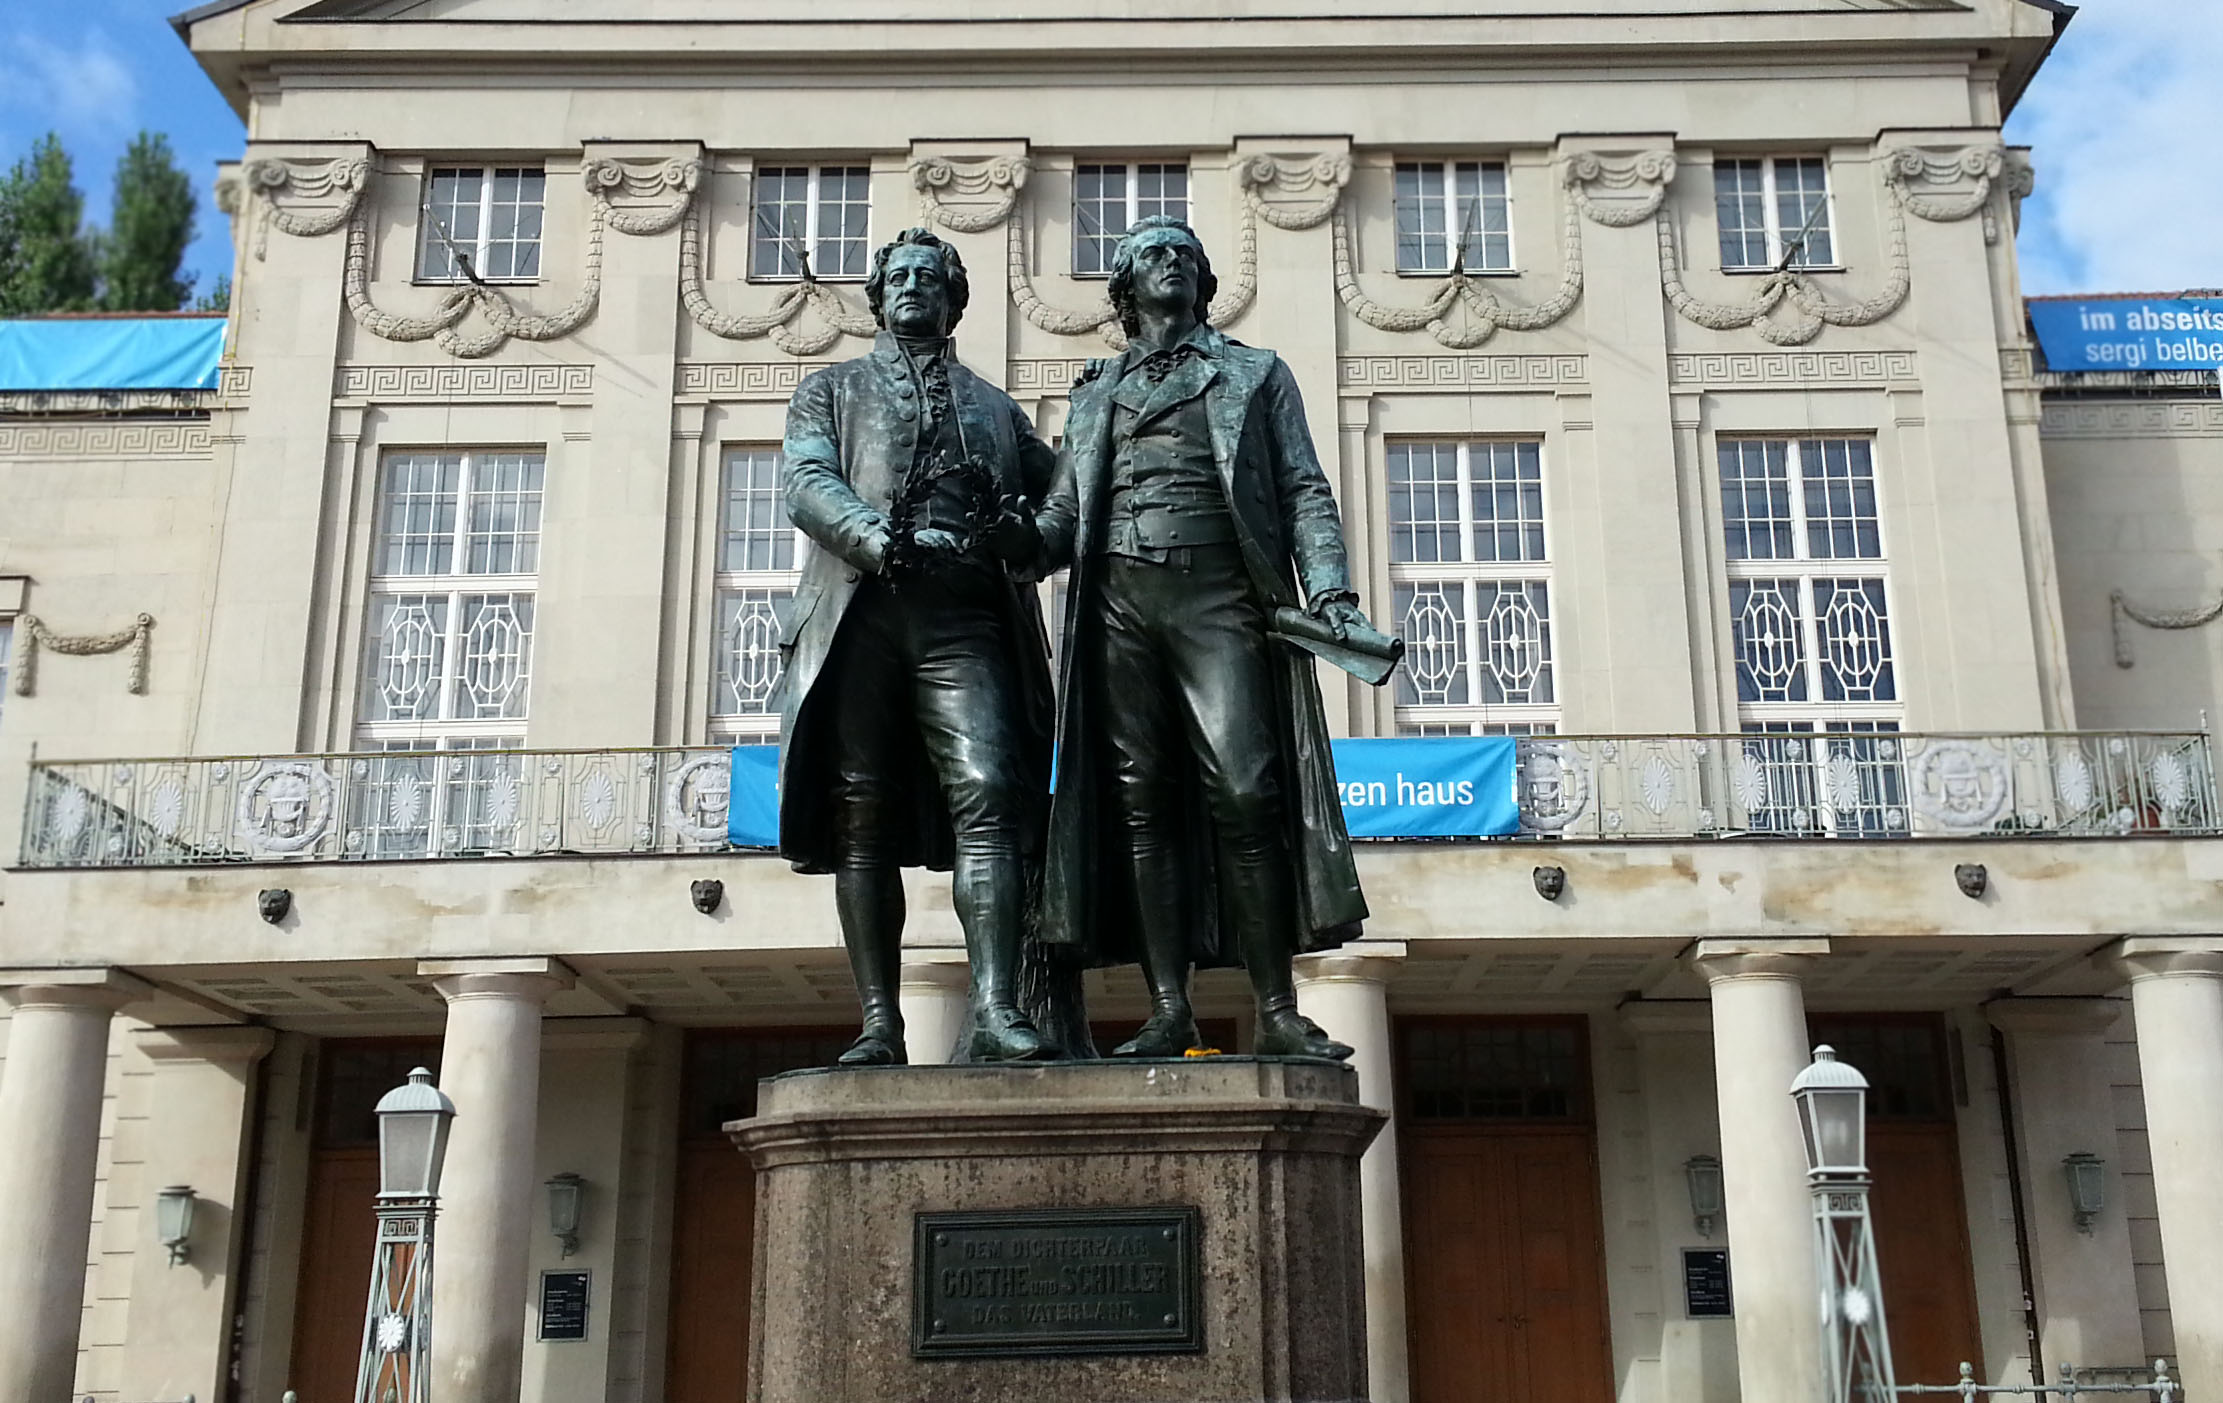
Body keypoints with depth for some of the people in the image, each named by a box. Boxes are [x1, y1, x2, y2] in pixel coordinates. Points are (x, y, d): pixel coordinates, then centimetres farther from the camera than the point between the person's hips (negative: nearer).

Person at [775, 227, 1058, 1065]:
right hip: (860, 615, 0)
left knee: (986, 796, -17)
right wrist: (887, 542, -16)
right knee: (862, 820, -5)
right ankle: (879, 1026, -3)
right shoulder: (832, 391, 22)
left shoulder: (993, 408, 28)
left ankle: (994, 1012, -23)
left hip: (962, 620, 1)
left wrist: (1022, 536, -4)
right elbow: (807, 484, 3)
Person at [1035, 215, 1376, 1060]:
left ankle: (1277, 1014, -11)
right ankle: (1169, 1009, -1)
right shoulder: (1096, 395, 25)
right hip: (1119, 601, 3)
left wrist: (1329, 592, -5)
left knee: (1244, 795, -14)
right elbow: (1062, 515, 20)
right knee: (1141, 802, -3)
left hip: (1219, 596, -2)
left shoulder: (1256, 374, 20)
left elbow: (1304, 492, 11)